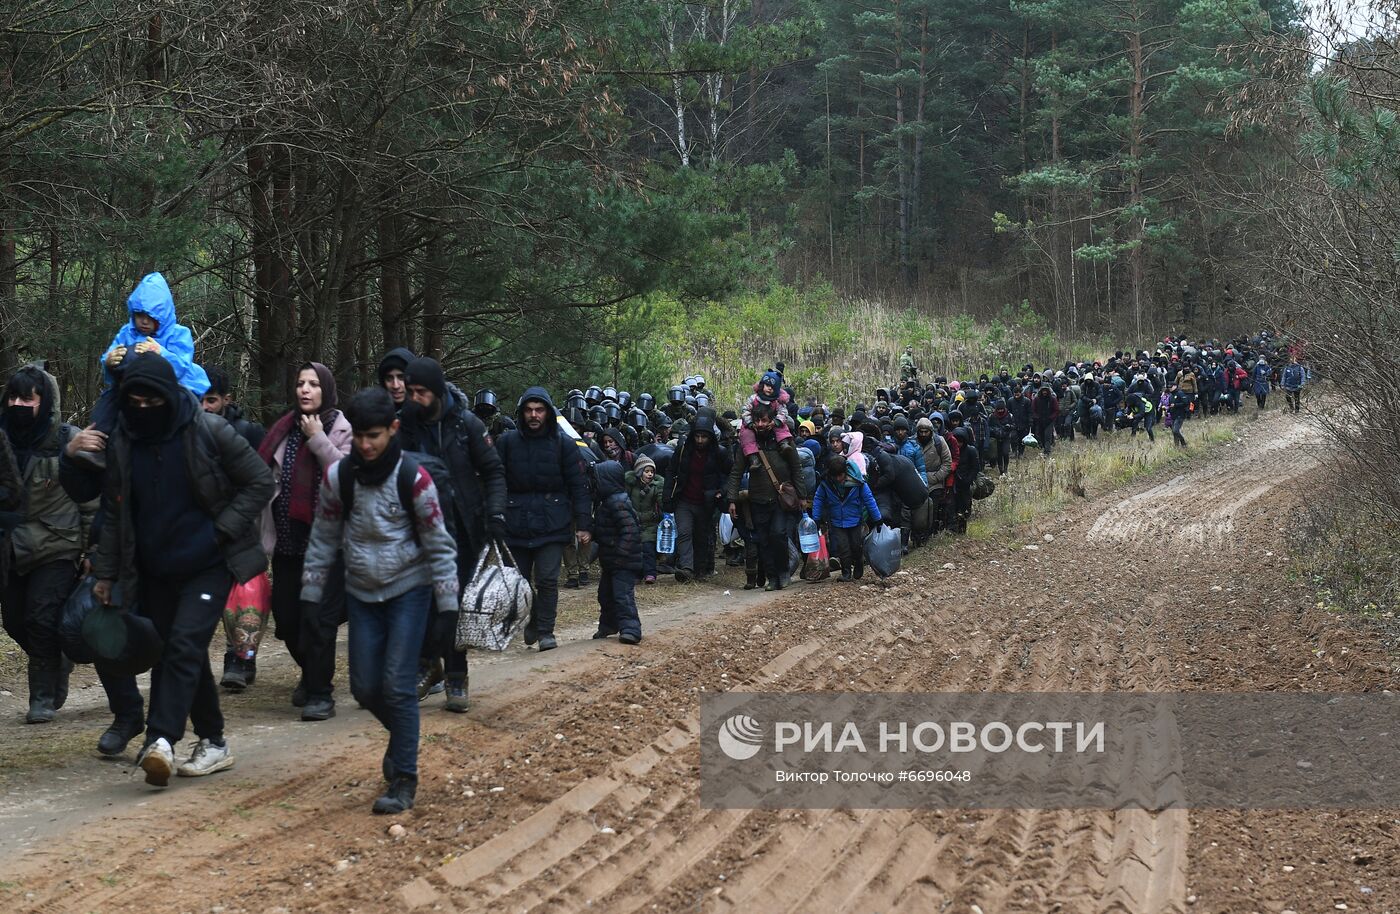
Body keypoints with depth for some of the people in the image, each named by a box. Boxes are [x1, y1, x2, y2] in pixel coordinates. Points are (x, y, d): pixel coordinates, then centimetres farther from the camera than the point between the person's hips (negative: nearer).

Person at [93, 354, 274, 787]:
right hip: (155, 572, 5)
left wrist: (222, 530, -14)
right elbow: (115, 511, 11)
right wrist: (105, 572, 9)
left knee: (184, 646, -19)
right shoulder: (122, 442, 1)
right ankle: (212, 743, 21)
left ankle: (161, 740, -27)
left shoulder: (209, 432, -12)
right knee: (184, 655, 10)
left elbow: (261, 483, -7)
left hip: (209, 565, -5)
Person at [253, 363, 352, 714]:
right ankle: (312, 675, 33)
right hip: (287, 539, 5)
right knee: (285, 616, 10)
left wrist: (317, 439, -16)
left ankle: (320, 692, 2)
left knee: (317, 617, -8)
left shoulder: (341, 429, -2)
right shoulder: (286, 427, 11)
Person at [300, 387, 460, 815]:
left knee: (398, 685, -11)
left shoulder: (413, 479, -14)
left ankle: (404, 778, 0)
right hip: (361, 593, 4)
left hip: (409, 591, -4)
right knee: (365, 686, 3)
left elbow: (438, 544, -8)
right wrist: (311, 596, 5)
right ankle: (402, 737, 33)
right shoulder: (338, 476, -5)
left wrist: (447, 603, -9)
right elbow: (323, 539, 5)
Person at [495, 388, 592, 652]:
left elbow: (579, 486, 1)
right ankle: (533, 621, 31)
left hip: (552, 525, -2)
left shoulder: (563, 443, 1)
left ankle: (545, 630, 4)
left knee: (547, 579, -7)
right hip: (516, 526, 2)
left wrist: (583, 524, -5)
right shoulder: (507, 442, 3)